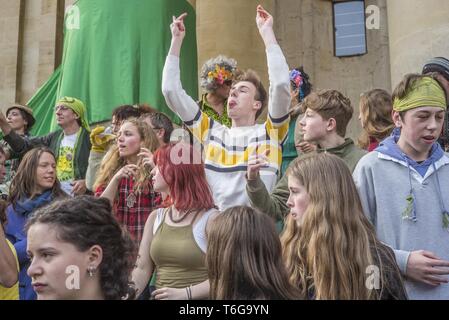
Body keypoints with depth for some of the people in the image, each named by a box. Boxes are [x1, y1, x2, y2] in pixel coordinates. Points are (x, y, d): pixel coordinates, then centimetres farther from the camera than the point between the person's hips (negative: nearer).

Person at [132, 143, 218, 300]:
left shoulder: (211, 218, -7)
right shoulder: (155, 217, 9)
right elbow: (142, 269, 7)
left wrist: (186, 293, -17)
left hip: (197, 298, -3)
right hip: (159, 296, 4)